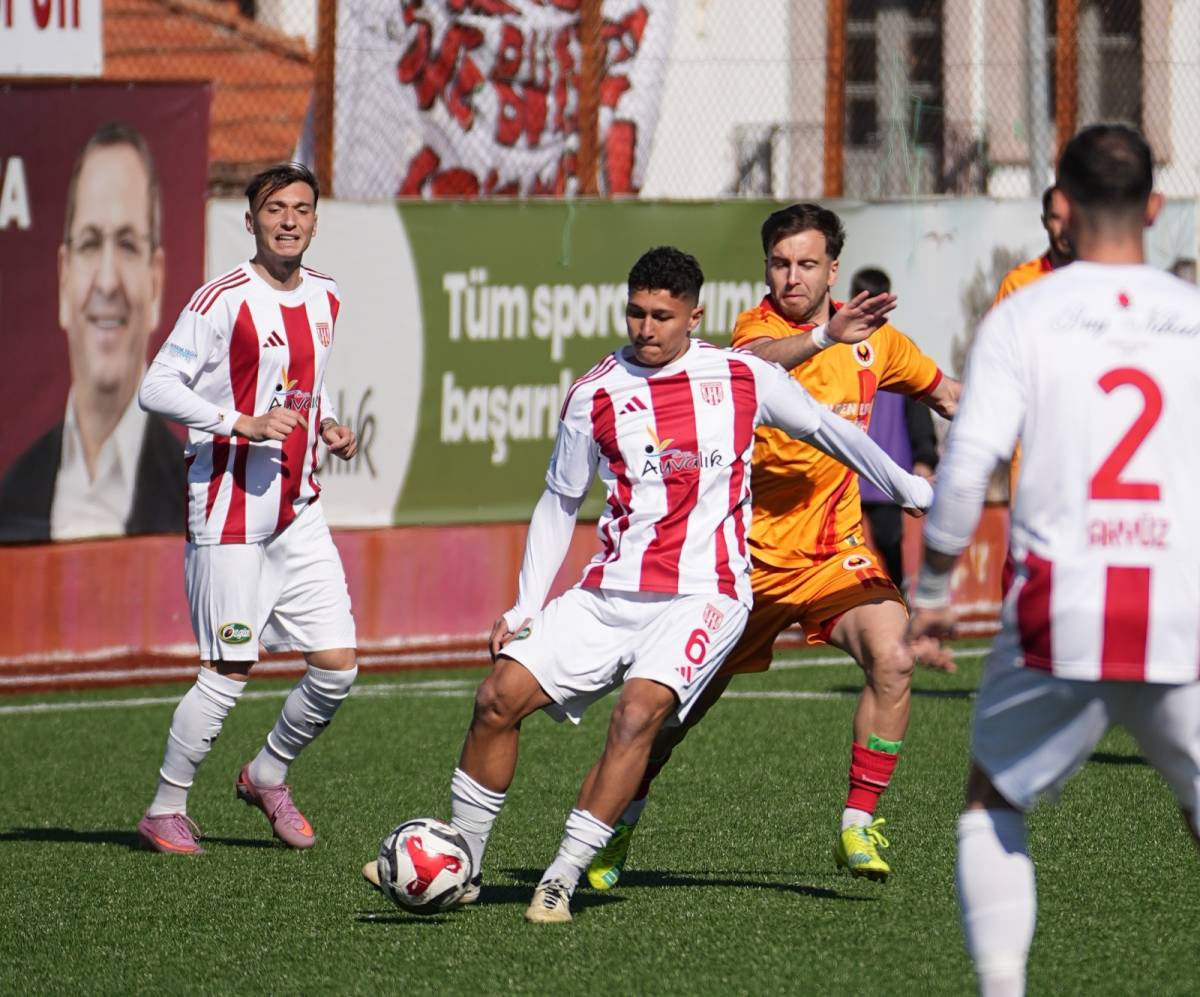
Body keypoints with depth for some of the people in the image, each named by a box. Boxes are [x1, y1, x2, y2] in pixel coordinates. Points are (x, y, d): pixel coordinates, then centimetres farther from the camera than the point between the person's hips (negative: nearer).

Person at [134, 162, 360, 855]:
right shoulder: (225, 301, -12)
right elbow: (157, 388, -15)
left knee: (337, 663, 1)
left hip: (300, 511, 7)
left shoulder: (325, 299, 10)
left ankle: (268, 775, 25)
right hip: (231, 514, -7)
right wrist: (245, 426, -23)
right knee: (231, 673, -5)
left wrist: (328, 426, 6)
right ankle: (165, 810, 10)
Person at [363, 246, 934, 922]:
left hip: (703, 595, -3)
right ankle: (462, 863, 6)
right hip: (609, 595, 3)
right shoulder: (595, 396, 3)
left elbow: (826, 429, 17)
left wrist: (908, 488, 26)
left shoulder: (743, 377, 1)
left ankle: (562, 880, -23)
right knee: (501, 695, -10)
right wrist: (525, 607, 7)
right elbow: (560, 503, 14)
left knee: (639, 709, -27)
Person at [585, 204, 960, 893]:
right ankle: (621, 822, 33)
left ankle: (858, 827, -14)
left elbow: (942, 392, 23)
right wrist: (823, 335, -57)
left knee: (893, 658, -24)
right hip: (749, 552, -2)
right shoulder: (757, 326, -11)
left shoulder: (872, 340, 3)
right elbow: (757, 360, -38)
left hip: (835, 551, 2)